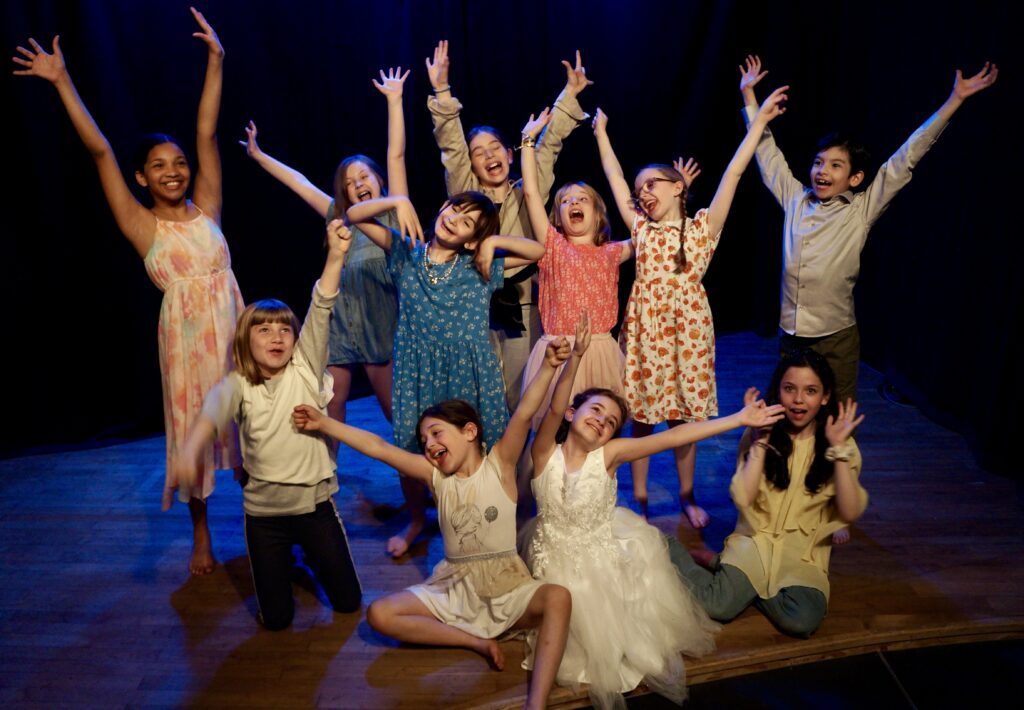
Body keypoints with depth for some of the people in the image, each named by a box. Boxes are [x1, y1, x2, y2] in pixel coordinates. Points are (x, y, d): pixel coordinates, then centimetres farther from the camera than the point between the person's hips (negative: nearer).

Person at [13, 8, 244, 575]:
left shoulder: (206, 208, 4)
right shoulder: (141, 226, -1)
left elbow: (207, 134, 1)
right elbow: (100, 152, -4)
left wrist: (215, 62, 1)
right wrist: (62, 83, -6)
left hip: (232, 328, 2)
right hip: (184, 335, -1)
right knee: (192, 428, 9)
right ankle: (201, 533, 28)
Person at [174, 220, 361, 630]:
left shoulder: (305, 369, -5)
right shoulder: (238, 385, -6)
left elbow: (320, 312, -19)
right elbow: (214, 409, -28)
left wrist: (335, 257, -31)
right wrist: (190, 449, -50)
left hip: (315, 503, 0)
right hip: (264, 512, 0)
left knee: (348, 601, 12)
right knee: (276, 618, 10)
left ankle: (308, 554, 40)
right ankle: (285, 560, 40)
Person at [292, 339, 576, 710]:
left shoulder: (499, 463, -6)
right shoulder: (436, 475, 1)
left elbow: (523, 414, -22)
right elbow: (377, 448, -2)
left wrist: (548, 367, -36)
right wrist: (323, 423, -4)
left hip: (507, 587, -3)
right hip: (454, 588, 4)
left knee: (557, 598, -31)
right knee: (379, 614, -13)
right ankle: (477, 641, -15)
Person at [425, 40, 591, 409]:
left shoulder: (527, 194, 9)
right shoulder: (465, 194, 8)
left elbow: (548, 146, 5)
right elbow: (451, 148, -2)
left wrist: (569, 95, 0)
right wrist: (442, 91, -11)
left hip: (521, 307, 0)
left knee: (519, 397, 3)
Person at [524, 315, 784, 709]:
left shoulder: (609, 454, -14)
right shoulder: (546, 453, -17)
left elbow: (672, 437, -20)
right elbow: (555, 409, -37)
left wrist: (740, 418, -23)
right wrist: (575, 359, -53)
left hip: (605, 551, 2)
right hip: (559, 555, -2)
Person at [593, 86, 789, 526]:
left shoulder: (703, 228, 1)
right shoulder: (641, 230, 7)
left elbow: (732, 174, -4)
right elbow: (614, 178, 11)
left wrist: (759, 119, -7)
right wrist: (601, 133, 16)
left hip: (688, 331, -1)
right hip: (644, 330, 2)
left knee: (685, 417, 9)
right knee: (641, 417, 7)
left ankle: (687, 495, 28)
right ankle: (639, 498, 22)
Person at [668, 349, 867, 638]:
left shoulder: (841, 444, 1)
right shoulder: (760, 435, -1)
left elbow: (850, 513, -11)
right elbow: (743, 499, -13)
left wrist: (838, 449, -17)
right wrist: (760, 441, -16)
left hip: (805, 553, 1)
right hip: (756, 540, -1)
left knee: (802, 621, -29)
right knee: (717, 607, -25)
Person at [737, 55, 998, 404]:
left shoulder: (862, 209, -2)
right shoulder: (795, 199, 5)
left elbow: (905, 158, -2)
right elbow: (767, 151, 13)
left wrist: (956, 98, -2)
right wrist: (748, 92, 19)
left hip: (836, 339, -2)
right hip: (789, 334, 3)